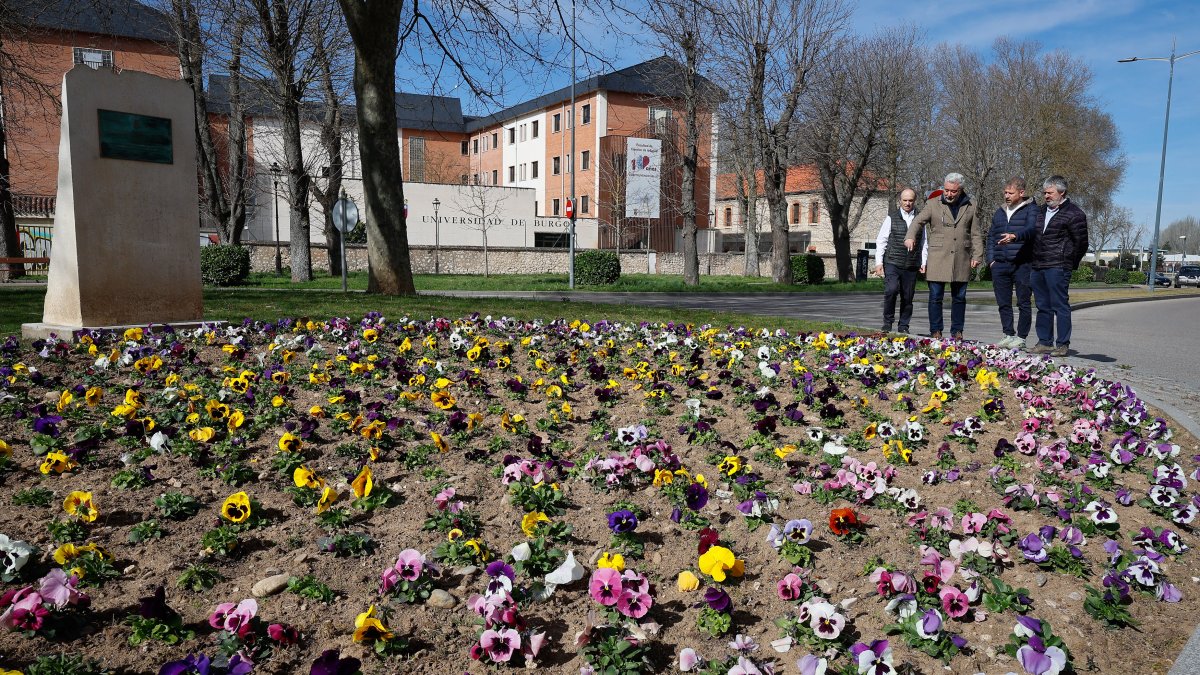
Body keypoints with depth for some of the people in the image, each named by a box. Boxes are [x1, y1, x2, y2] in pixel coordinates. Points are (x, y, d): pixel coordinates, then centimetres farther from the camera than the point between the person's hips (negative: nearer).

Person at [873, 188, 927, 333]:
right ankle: (887, 323, -4)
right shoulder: (891, 217, 4)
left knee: (908, 297, 4)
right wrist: (879, 262, -4)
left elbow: (924, 242, 15)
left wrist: (924, 262, 8)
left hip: (912, 266, 2)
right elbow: (881, 240, 3)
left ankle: (904, 327, 17)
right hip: (892, 263, -2)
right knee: (891, 290, -19)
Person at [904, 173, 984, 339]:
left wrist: (977, 255, 2)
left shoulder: (970, 207, 10)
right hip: (937, 259, -2)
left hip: (961, 260, 2)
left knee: (959, 297, 6)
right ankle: (935, 331, 6)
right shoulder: (933, 204, 6)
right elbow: (918, 221, -3)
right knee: (936, 296, -2)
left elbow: (976, 234, 11)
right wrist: (910, 237, -23)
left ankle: (957, 331, 14)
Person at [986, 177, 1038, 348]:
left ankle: (1021, 338, 5)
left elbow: (1031, 229, -17)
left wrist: (1015, 236, -35)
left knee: (1023, 303, -1)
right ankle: (1008, 335, 16)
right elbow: (991, 237, 22)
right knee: (1003, 303, 7)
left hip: (1022, 265, -5)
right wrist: (991, 259, 10)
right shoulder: (999, 213, 20)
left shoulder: (1031, 209, 1)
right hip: (1000, 265, 6)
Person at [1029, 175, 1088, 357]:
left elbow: (1081, 243, -4)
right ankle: (1044, 342, 16)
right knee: (1043, 306, 10)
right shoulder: (1042, 211, 18)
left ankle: (1063, 344, -2)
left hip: (1057, 268, -8)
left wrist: (1068, 263, 0)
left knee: (1060, 306, -6)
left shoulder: (1074, 214, -5)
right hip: (1037, 267, 8)